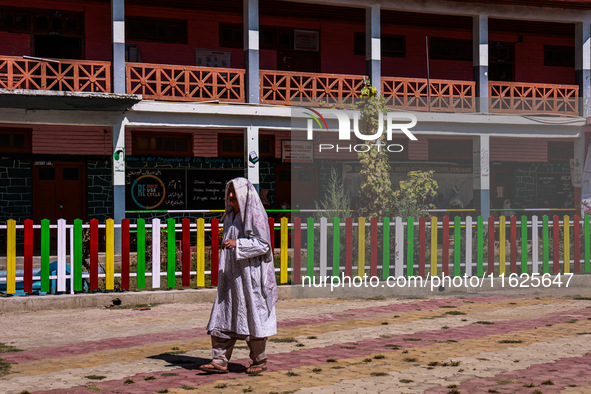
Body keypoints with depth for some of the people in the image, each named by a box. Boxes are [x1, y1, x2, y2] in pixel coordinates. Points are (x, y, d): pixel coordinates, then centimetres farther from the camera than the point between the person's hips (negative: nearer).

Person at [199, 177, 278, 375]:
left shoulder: (256, 214, -10)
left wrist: (237, 244, -24)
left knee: (253, 314, 0)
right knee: (224, 314, 0)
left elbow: (263, 244, -15)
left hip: (250, 273, -8)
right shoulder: (232, 216, 15)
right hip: (232, 274, 8)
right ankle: (220, 361, 0)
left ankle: (260, 360, 12)